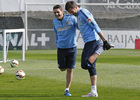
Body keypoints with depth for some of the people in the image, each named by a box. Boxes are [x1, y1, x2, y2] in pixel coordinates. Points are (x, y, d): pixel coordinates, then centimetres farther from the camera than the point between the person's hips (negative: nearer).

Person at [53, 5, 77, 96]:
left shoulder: (71, 18, -7)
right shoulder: (55, 22, 6)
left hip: (72, 48, -3)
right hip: (61, 48, 3)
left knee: (70, 70, -3)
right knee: (62, 69, 4)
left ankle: (67, 90, 6)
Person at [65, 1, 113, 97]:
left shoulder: (83, 12, -10)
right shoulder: (78, 15, 21)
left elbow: (95, 27, -15)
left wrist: (105, 41, -19)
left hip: (92, 41, -10)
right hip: (89, 42, 10)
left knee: (85, 65, -19)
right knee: (91, 68, 7)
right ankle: (94, 92, 5)